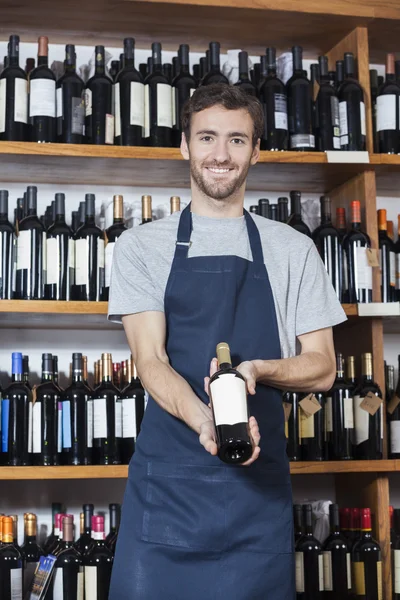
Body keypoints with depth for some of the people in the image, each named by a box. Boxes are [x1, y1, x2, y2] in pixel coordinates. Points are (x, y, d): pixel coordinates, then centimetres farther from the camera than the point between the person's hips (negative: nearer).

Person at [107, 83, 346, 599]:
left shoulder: (294, 251, 9)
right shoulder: (141, 247, 6)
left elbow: (321, 367, 8)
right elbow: (150, 360, -5)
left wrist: (258, 369, -14)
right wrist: (205, 420, -26)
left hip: (259, 481, 1)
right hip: (167, 480, -1)